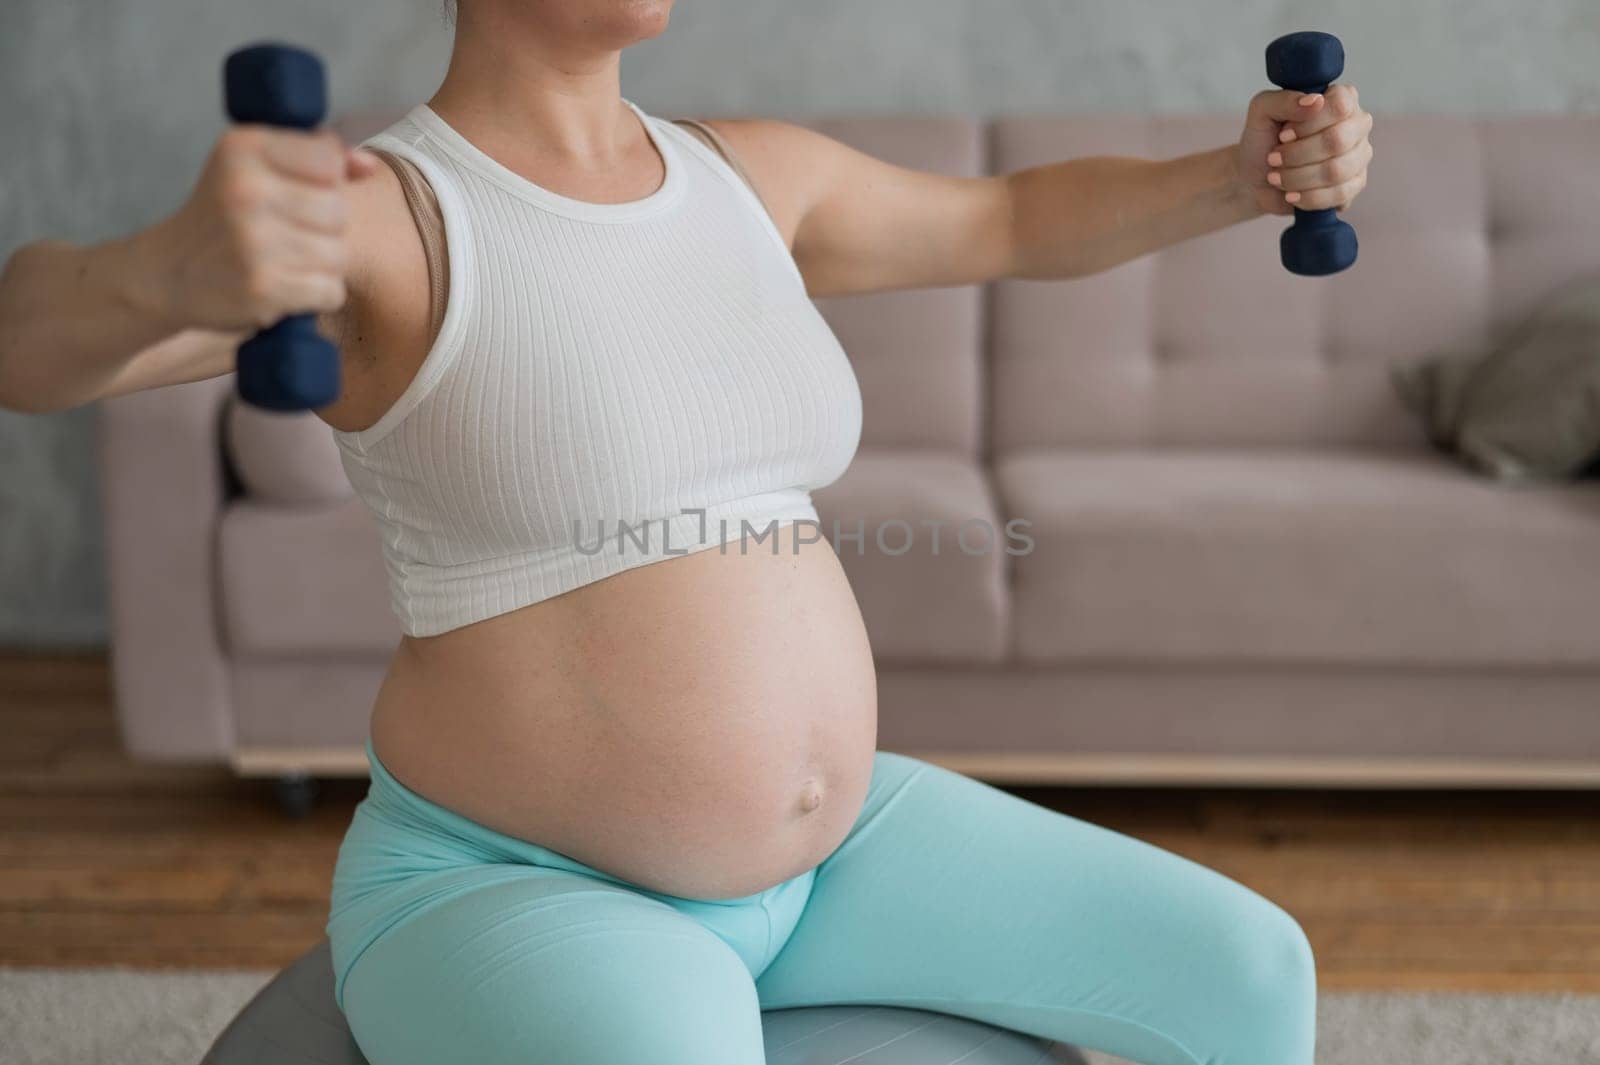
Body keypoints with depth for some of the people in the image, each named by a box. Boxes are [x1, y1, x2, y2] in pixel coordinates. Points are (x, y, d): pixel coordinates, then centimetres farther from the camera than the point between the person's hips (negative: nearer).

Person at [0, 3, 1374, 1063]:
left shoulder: (743, 175, 4)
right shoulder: (360, 217, -16)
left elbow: (1021, 221, 17)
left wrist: (1251, 173, 0)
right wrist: (165, 275, -57)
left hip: (817, 854, 6)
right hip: (513, 897, -6)